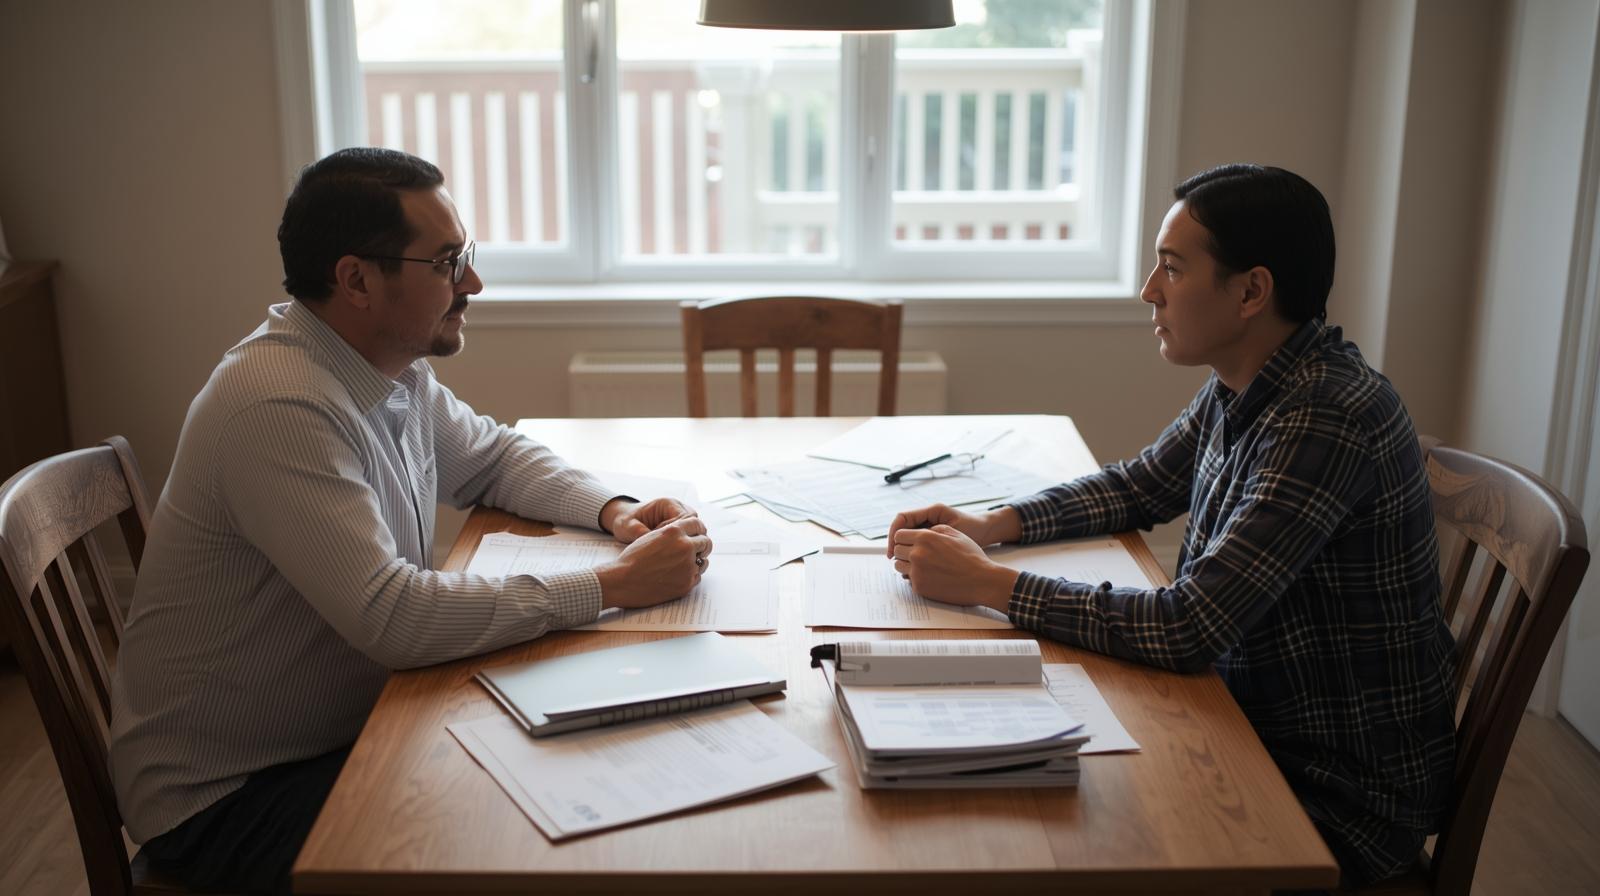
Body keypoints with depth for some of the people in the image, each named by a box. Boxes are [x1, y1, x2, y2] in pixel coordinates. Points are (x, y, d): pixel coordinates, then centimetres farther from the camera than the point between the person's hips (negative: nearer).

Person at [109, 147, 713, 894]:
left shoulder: (395, 370, -1)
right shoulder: (277, 406, -28)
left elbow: (494, 457, 16)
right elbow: (392, 616, -33)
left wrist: (614, 511, -4)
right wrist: (616, 585, -28)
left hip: (347, 731, 8)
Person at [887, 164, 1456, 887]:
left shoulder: (1325, 418, -28)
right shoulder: (1240, 389, 0)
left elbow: (1189, 629, -32)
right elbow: (1141, 486, 16)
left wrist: (987, 584, -24)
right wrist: (990, 524, 0)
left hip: (1340, 796, -7)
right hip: (1259, 730, 8)